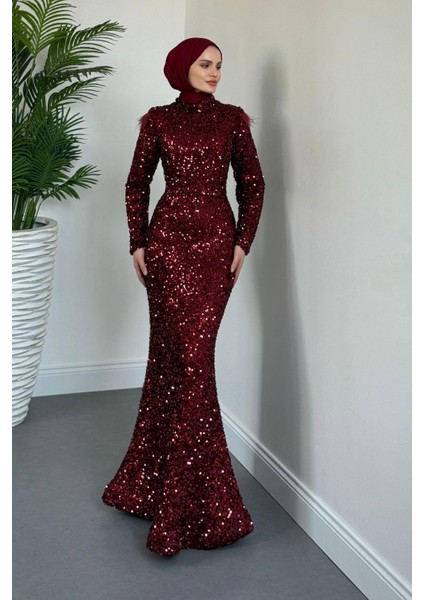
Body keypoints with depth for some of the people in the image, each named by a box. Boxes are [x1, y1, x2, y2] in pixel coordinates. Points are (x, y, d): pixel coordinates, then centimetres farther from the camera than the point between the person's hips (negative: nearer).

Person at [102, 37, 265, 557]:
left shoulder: (232, 119, 9)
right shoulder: (158, 120, 8)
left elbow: (252, 183, 10)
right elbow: (137, 184, 11)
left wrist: (243, 242, 1)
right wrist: (137, 243, 2)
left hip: (216, 243, 1)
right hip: (167, 241, 0)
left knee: (185, 353, -4)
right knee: (185, 354, -4)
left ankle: (155, 480, 11)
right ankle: (204, 500, 8)